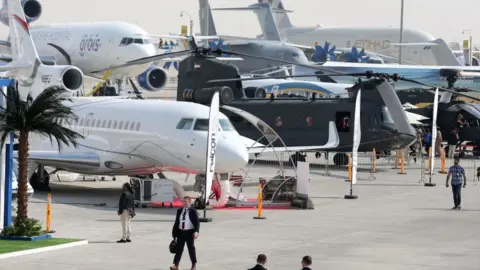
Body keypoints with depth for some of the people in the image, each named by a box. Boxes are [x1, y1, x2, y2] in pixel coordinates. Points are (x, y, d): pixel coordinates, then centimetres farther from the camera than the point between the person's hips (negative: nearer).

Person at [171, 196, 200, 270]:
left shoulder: (193, 211, -6)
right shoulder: (179, 211, 7)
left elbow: (197, 222, -10)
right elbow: (176, 222, 11)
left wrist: (196, 232, -24)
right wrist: (174, 233, 10)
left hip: (189, 232, -3)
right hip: (181, 232, 3)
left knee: (191, 248, 8)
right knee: (179, 248, -3)